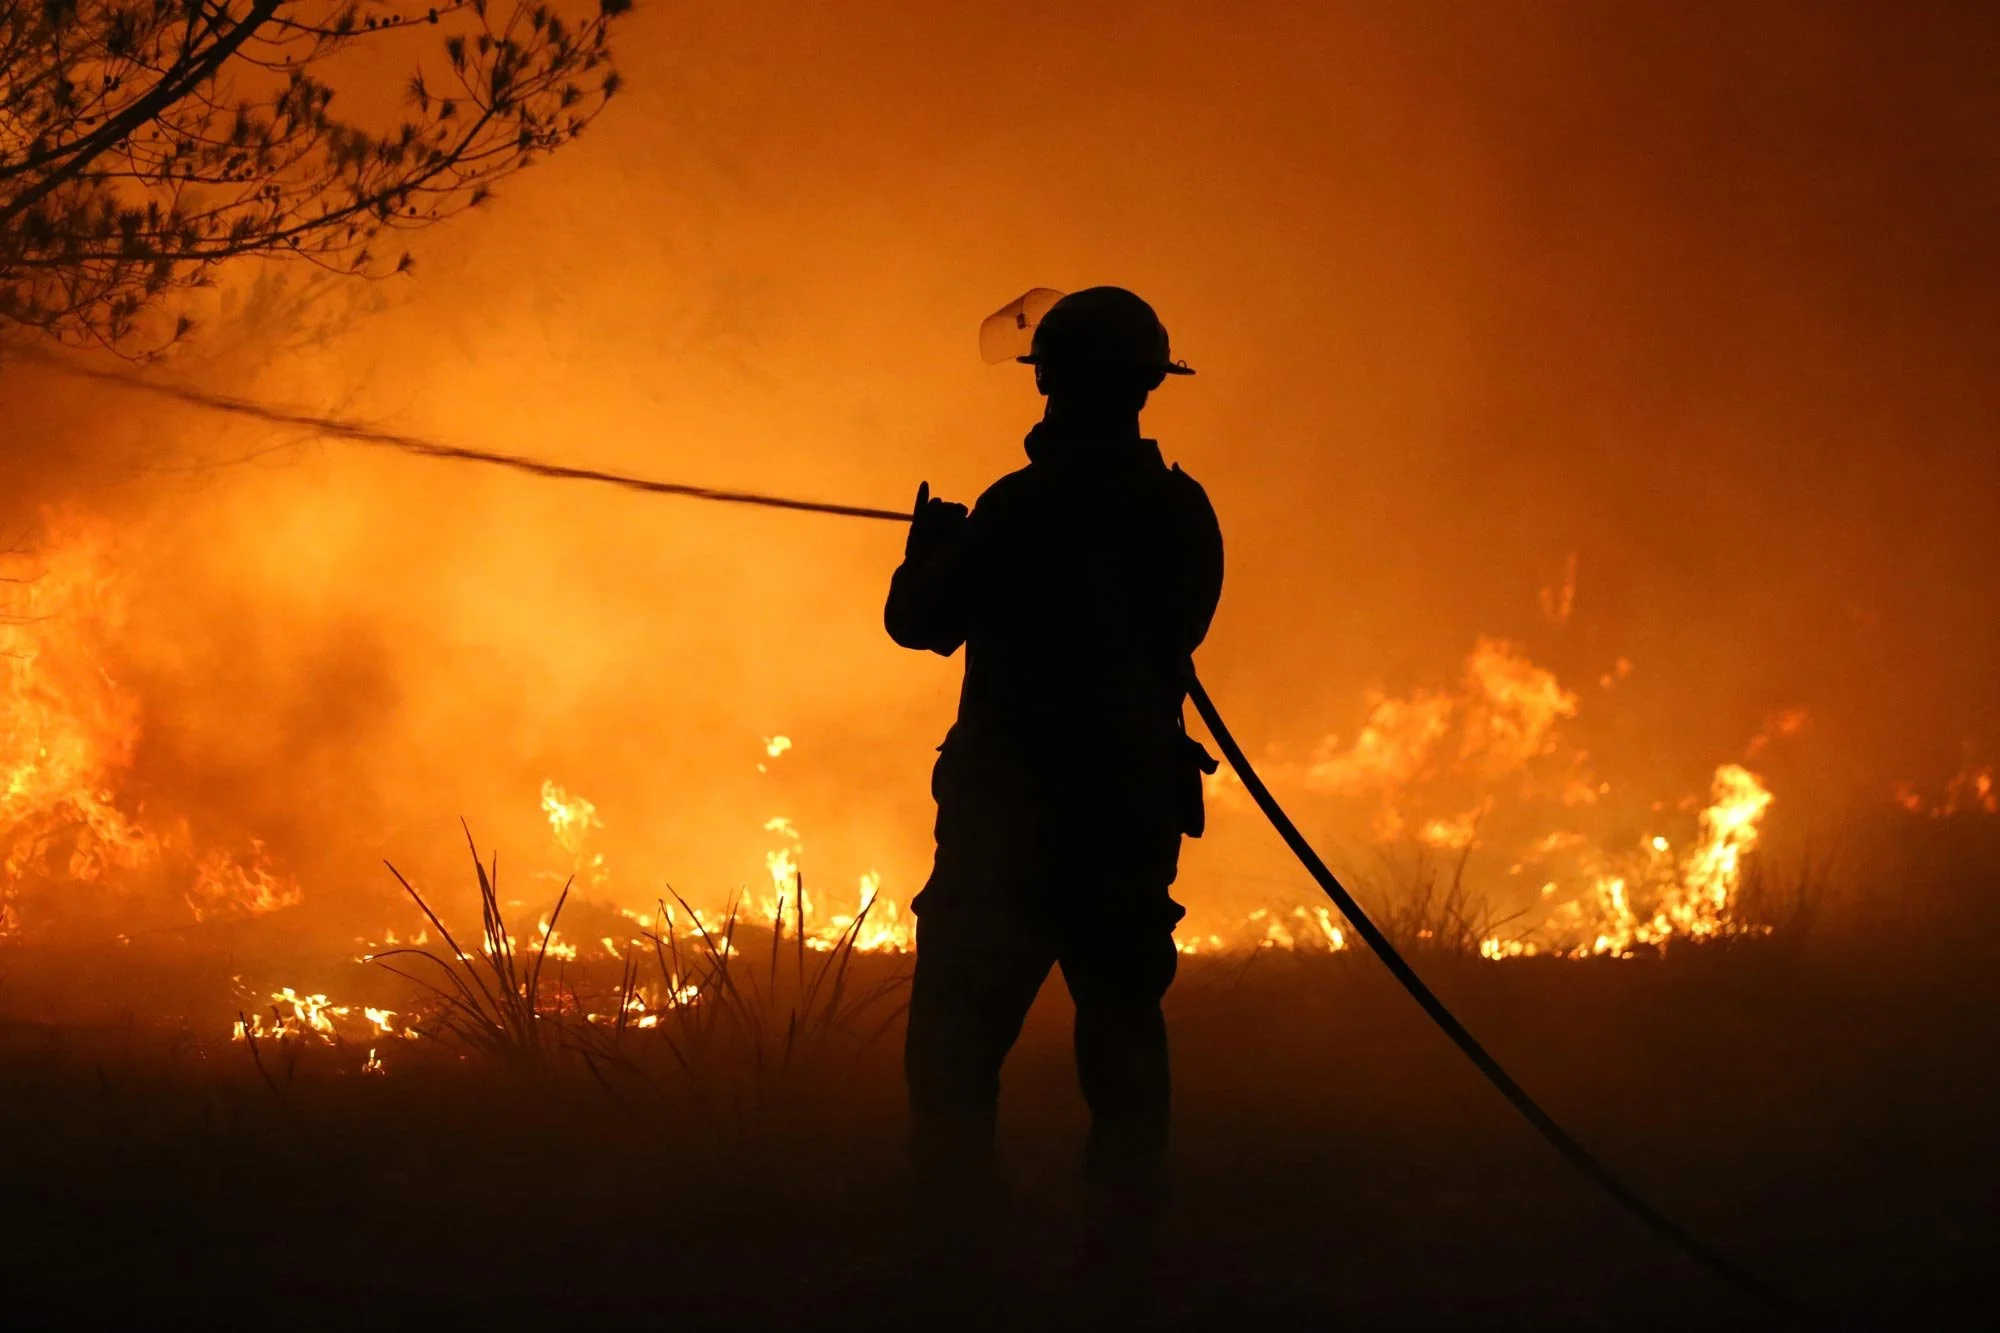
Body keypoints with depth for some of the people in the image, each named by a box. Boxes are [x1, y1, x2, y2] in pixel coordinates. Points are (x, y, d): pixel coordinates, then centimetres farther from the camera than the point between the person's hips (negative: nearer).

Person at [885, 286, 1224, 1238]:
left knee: (956, 1045, -1)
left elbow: (920, 621, -6)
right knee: (1123, 1024, 14)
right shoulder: (1185, 514, 3)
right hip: (1136, 812, 5)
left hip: (1012, 812, -5)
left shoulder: (1023, 507, -14)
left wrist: (933, 545, 15)